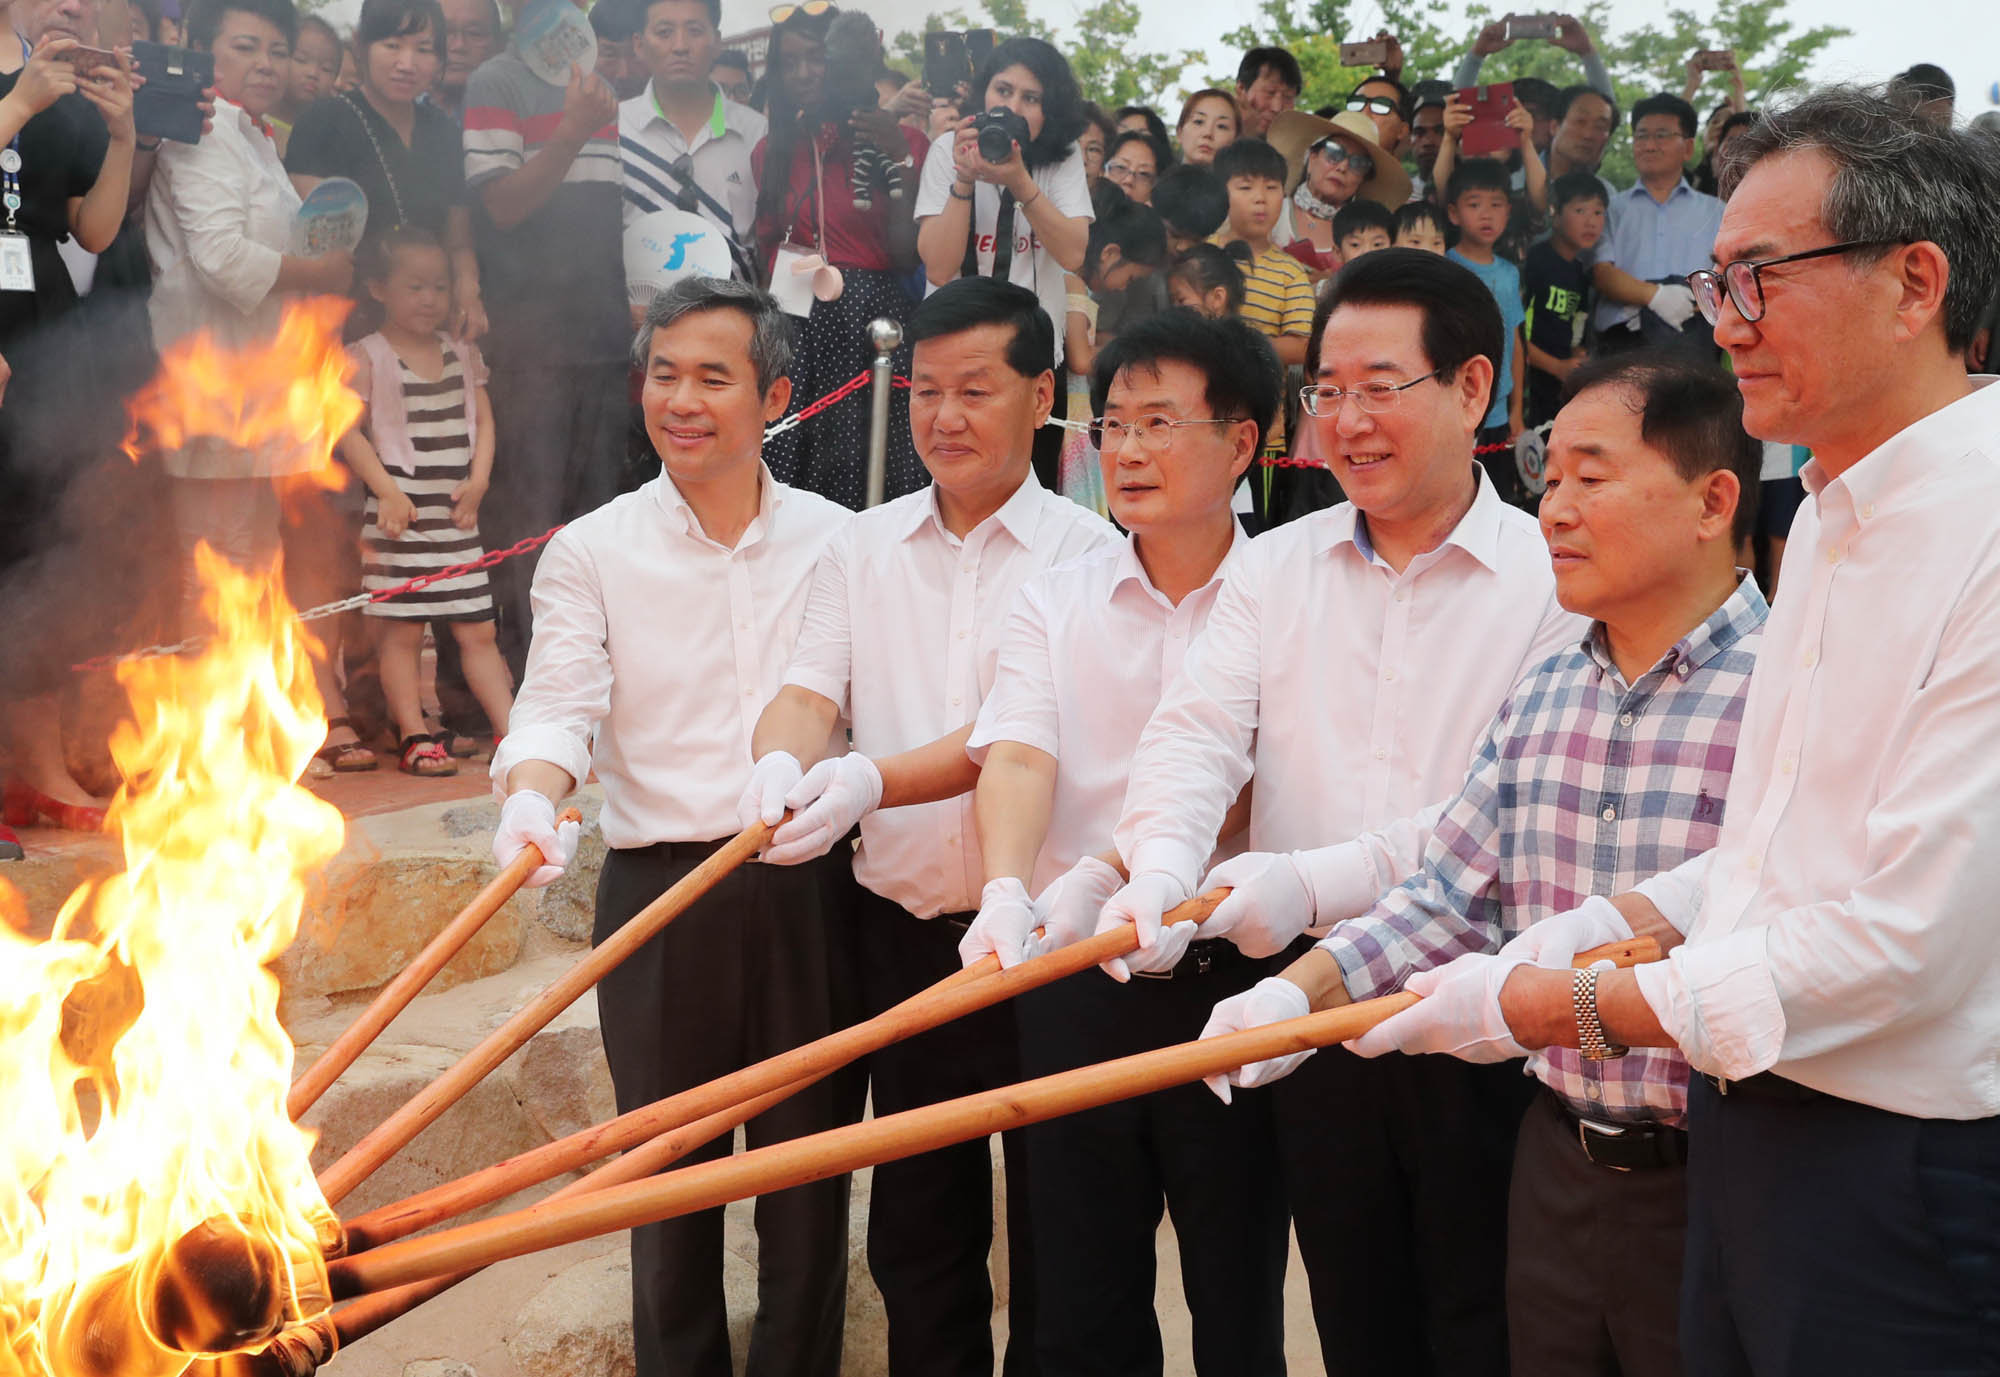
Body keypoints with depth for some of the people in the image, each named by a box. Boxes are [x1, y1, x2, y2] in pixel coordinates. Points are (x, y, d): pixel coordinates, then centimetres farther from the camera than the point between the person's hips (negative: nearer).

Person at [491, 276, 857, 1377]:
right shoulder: (592, 552, 3)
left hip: (809, 886, 1)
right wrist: (532, 795, -28)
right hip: (659, 888, 0)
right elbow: (559, 700, -10)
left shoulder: (837, 542, 7)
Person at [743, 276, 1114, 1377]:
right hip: (903, 926, 4)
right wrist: (780, 764, -26)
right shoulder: (863, 546, 8)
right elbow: (809, 689, -3)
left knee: (1052, 1227, 9)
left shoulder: (1086, 554, -7)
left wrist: (873, 780, -31)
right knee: (915, 1224, 15)